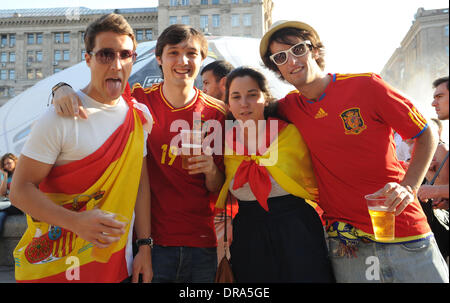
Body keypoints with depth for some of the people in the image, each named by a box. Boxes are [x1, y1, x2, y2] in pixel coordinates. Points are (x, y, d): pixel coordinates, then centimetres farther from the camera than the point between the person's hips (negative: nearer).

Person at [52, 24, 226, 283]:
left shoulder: (217, 113, -3)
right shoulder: (138, 101, -5)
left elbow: (218, 190, 1)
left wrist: (211, 170, -20)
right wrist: (64, 89, -18)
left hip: (202, 244, 1)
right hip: (151, 240, -1)